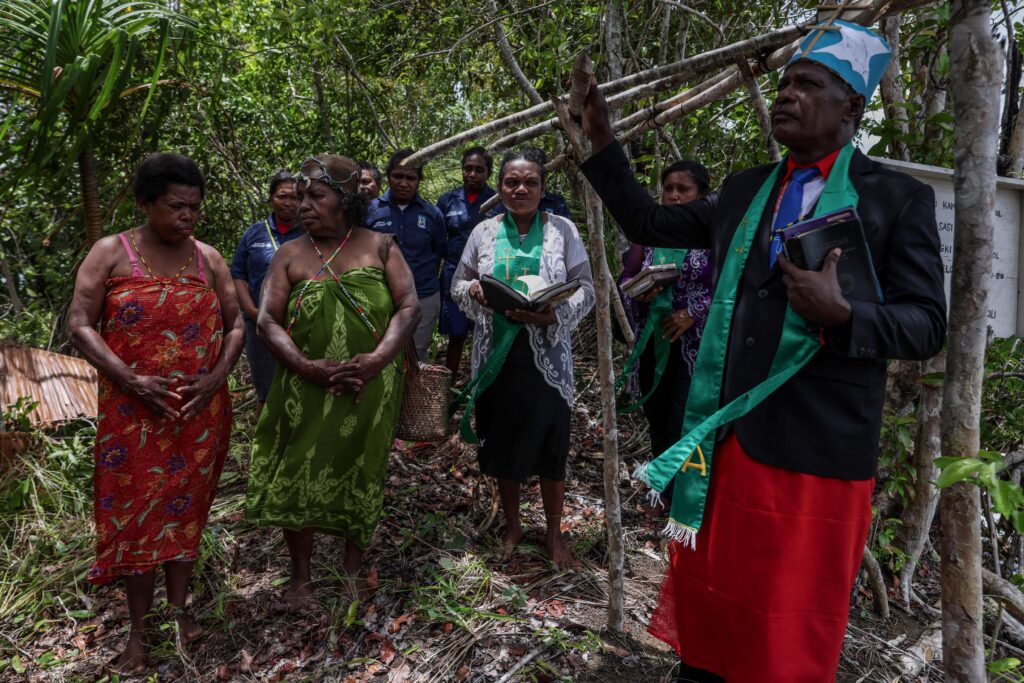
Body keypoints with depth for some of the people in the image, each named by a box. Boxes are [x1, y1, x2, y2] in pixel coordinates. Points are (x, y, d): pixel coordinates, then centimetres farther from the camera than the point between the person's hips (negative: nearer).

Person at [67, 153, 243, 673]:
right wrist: (132, 380, -18)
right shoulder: (110, 253, -3)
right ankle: (138, 630, 20)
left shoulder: (208, 258, 5)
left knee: (185, 508, 13)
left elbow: (234, 325, 6)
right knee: (134, 512, 6)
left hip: (200, 412, 3)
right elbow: (80, 325, -7)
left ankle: (178, 607, 31)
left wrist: (216, 378, -10)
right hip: (134, 413, -2)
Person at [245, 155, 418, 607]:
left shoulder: (380, 247, 2)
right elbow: (267, 321, -2)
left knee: (360, 478, 13)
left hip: (369, 393, 0)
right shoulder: (290, 256, 4)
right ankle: (300, 575, 26)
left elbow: (409, 307, -5)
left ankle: (353, 568, 37)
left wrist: (379, 358, -21)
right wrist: (308, 367, -18)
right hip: (304, 394, 1)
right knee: (297, 480, 5)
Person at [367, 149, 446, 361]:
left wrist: (424, 277, 7)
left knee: (417, 358, 14)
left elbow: (440, 252, 10)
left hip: (424, 298, 1)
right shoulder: (370, 210, -3)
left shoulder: (432, 213, -1)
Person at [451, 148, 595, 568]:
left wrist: (552, 315, -21)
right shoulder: (484, 232, 5)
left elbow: (585, 288, -2)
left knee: (550, 442, 4)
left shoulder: (562, 230, -2)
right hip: (497, 354, 2)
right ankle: (512, 525, 32)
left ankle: (554, 532, 25)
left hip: (546, 356, -2)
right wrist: (474, 290, -13)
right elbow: (458, 282, 11)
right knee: (502, 440, 11)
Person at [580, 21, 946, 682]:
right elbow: (650, 223, 15)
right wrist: (602, 141, 7)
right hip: (722, 432, 5)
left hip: (815, 448, -4)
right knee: (707, 596, 19)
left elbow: (927, 324, -5)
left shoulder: (900, 198, -3)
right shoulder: (744, 190, 11)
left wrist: (842, 315, -25)